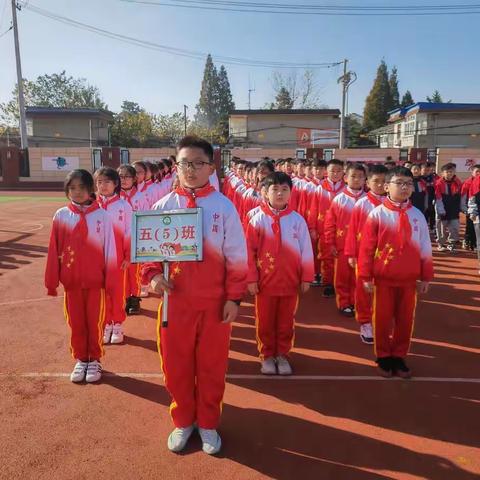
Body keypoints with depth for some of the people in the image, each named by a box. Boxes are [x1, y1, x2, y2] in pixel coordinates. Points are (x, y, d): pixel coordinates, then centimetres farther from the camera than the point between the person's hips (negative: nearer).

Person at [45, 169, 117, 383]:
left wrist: (110, 280, -5)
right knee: (76, 322, 13)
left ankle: (95, 360, 26)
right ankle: (80, 359, 29)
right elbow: (54, 251, 1)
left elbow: (109, 249, -4)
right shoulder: (61, 215, -1)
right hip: (71, 281, 2)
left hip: (95, 280, -2)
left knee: (95, 322, 10)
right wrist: (51, 281, 0)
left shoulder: (102, 215, -6)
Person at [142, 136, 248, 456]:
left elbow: (237, 256, -2)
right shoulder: (163, 206, 0)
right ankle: (183, 421, 34)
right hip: (175, 300, 2)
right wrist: (153, 274, -12)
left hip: (215, 302, -1)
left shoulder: (224, 206, -4)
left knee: (212, 365, 11)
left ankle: (208, 424, 32)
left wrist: (234, 298, -5)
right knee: (176, 365, 12)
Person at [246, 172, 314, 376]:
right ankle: (267, 356, 27)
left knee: (286, 322, 13)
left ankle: (282, 355, 29)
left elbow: (306, 250, 2)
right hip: (265, 281, -1)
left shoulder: (297, 219, -1)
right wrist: (251, 278, -6)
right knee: (265, 322, 11)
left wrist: (306, 278, 1)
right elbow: (249, 251, -4)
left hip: (290, 281, 1)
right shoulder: (258, 219, -4)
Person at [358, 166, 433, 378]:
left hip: (408, 279, 3)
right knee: (382, 319, 8)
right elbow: (367, 247, -7)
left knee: (405, 320, 11)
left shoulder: (418, 215, 1)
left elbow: (425, 248, 6)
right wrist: (366, 276, -9)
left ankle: (399, 357, 28)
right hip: (383, 278, -2)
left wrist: (426, 277, 6)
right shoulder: (377, 214, -8)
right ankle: (383, 357, 25)